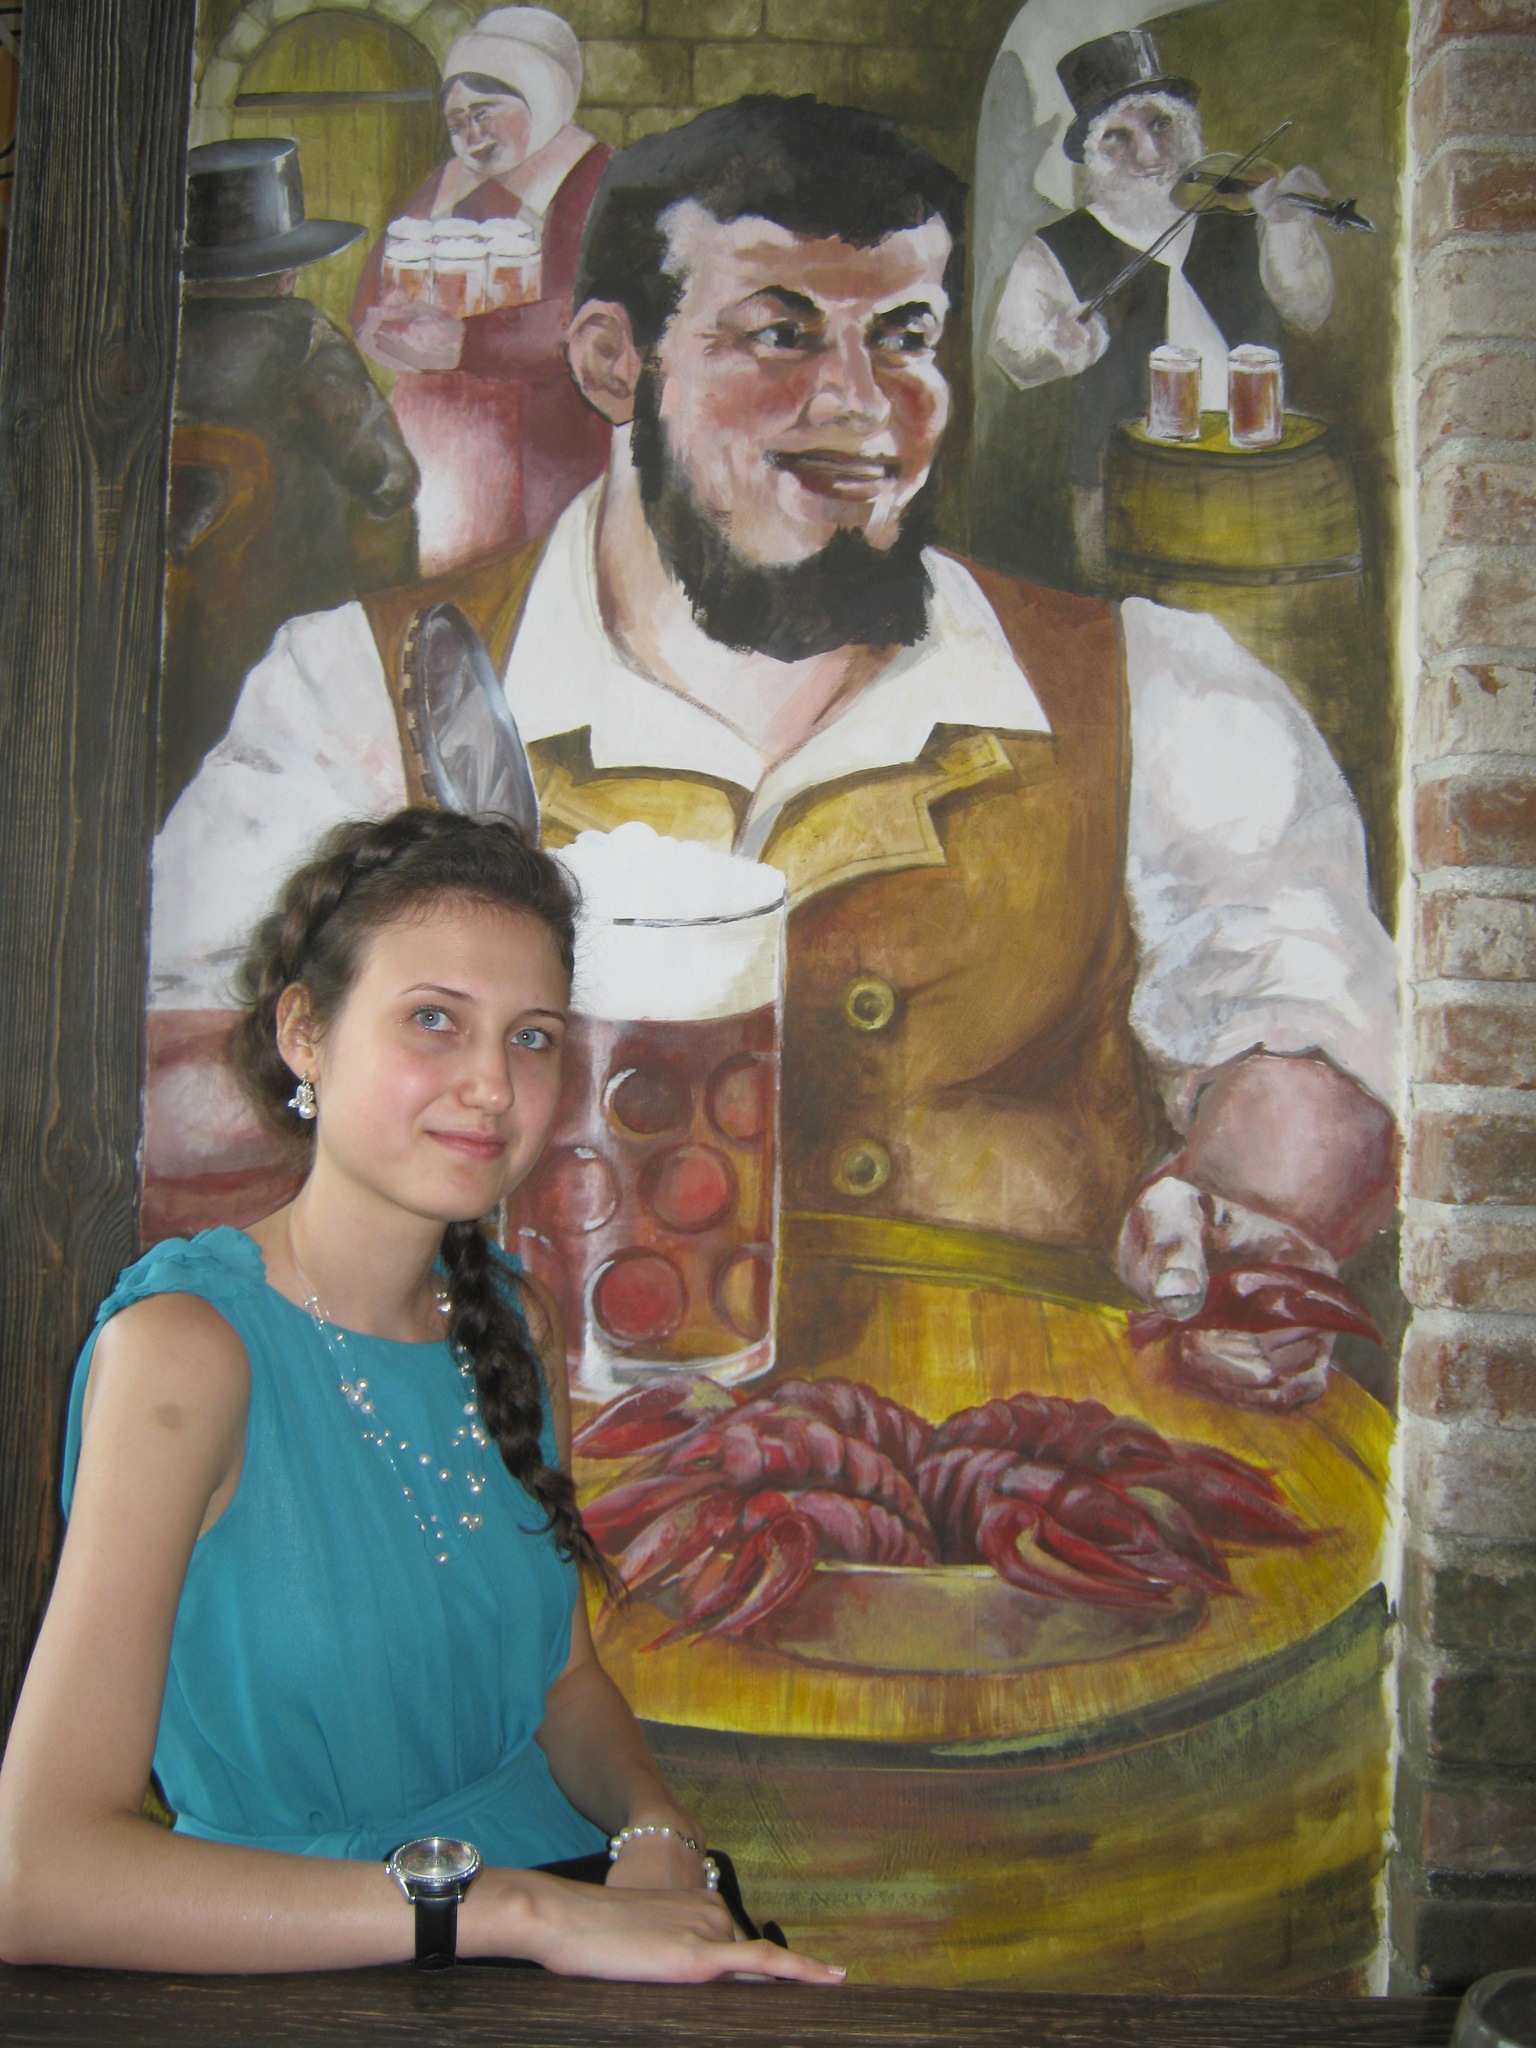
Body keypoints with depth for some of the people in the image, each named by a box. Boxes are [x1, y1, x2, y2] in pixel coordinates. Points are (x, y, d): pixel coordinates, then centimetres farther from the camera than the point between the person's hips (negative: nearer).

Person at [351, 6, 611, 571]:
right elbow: (369, 307, 13)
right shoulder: (446, 186, 18)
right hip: (430, 428, 6)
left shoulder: (595, 186, -3)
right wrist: (418, 337, -10)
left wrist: (462, 341, -17)